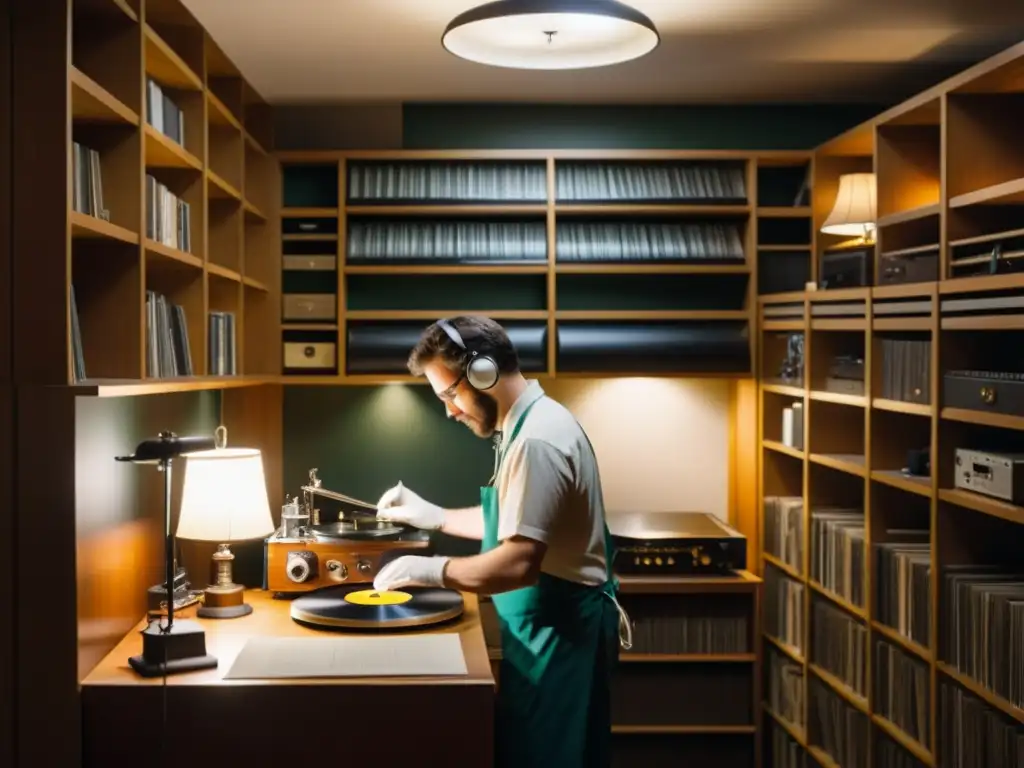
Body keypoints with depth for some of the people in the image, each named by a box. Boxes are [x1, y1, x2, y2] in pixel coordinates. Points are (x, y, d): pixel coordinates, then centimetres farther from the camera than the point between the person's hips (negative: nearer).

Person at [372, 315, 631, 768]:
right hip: (553, 624, 10)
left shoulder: (537, 439, -24)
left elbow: (519, 562, -29)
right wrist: (434, 517, 14)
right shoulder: (530, 424, 9)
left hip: (558, 631, -10)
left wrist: (430, 570, -19)